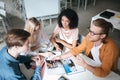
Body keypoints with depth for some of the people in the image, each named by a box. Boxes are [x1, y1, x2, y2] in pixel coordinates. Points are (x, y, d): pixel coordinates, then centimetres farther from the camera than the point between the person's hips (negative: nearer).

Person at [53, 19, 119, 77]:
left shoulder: (110, 48, -34)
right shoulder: (90, 37, -19)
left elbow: (104, 72, -35)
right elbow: (77, 50, -6)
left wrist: (84, 65, -46)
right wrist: (61, 57, -15)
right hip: (92, 65, 5)